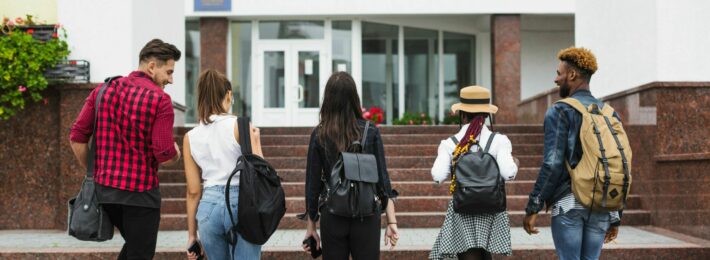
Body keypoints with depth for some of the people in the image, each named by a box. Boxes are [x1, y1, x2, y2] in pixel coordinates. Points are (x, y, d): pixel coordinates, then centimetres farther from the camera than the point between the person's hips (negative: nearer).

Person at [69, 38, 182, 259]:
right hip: (141, 191, -6)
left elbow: (77, 138, 2)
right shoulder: (160, 99, -10)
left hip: (105, 189, 6)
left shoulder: (104, 90, 5)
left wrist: (93, 172, 15)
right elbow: (165, 156, -16)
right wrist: (176, 154, 7)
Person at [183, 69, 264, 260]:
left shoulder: (190, 137, 5)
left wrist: (192, 234, 12)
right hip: (241, 203, -3)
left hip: (209, 206, 4)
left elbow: (193, 191, 6)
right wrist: (256, 141, 9)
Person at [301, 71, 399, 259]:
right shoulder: (370, 132, -3)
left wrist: (310, 226, 7)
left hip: (332, 218, 0)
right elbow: (382, 179, -4)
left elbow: (312, 183, 0)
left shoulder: (319, 135, -3)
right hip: (367, 217, 0)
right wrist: (391, 221, 0)